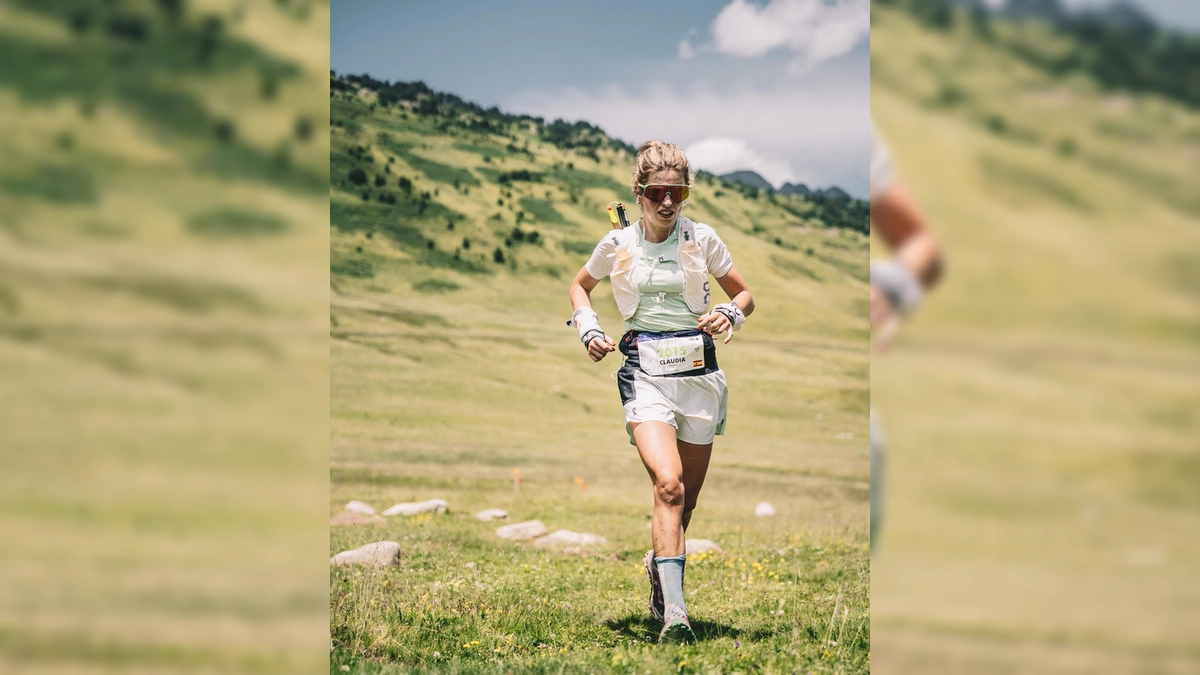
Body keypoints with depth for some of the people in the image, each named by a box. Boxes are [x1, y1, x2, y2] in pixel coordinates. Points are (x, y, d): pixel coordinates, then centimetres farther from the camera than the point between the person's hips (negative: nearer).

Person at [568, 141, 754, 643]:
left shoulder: (701, 239, 2)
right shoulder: (618, 244, 3)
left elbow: (744, 294, 13)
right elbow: (579, 286, 22)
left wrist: (729, 315, -9)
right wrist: (589, 329, 5)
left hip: (698, 370, 2)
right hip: (644, 370, -2)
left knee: (686, 501, 9)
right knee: (668, 485, -23)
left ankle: (661, 566, 41)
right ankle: (674, 614, -27)